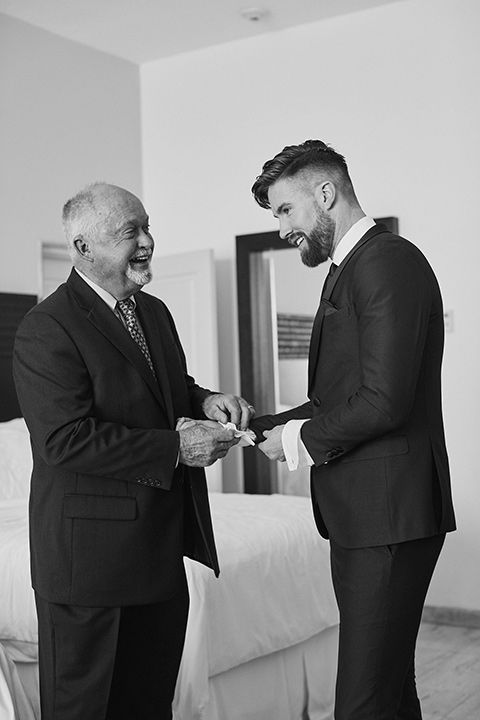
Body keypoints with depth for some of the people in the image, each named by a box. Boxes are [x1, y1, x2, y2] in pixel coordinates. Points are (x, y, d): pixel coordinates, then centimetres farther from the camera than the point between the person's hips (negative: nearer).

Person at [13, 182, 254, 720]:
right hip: (91, 550, -8)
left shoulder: (155, 312, 12)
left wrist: (206, 402, 0)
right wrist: (175, 448, -25)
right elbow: (65, 439, -24)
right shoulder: (46, 330, -16)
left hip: (162, 548, 8)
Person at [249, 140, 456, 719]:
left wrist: (300, 440, -8)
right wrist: (261, 426, 7)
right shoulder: (348, 270, 19)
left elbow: (385, 402, -21)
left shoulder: (391, 263, -13)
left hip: (389, 515, -10)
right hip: (357, 517, 10)